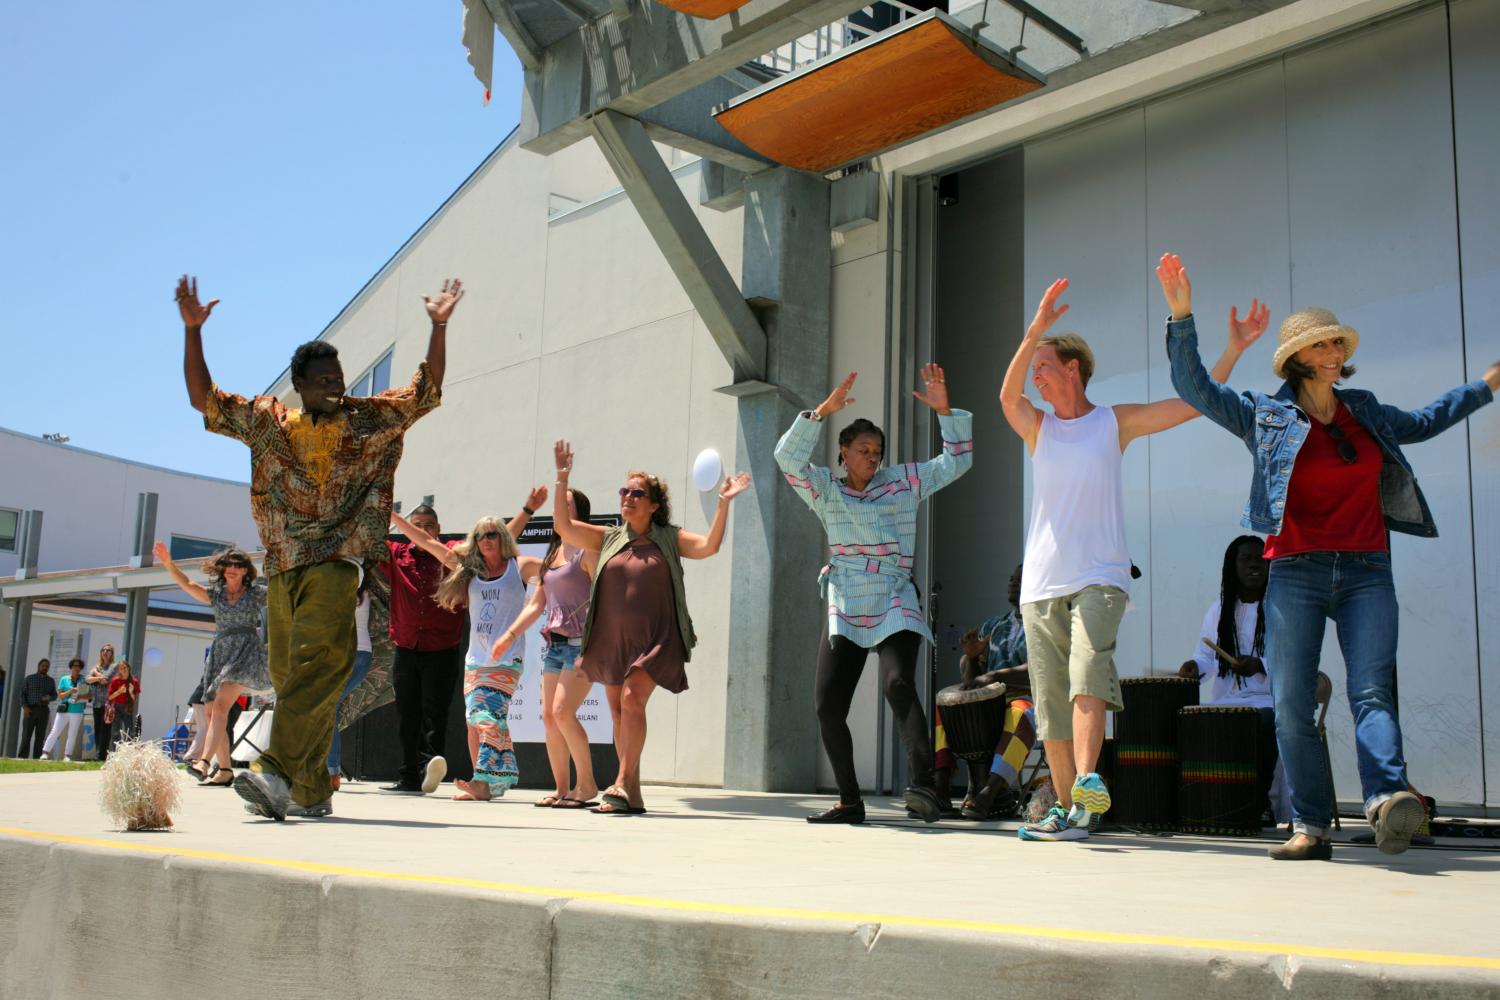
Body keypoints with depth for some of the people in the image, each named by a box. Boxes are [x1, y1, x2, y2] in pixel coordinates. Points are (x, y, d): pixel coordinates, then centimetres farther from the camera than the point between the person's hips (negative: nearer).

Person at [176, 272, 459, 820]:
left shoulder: (371, 420, 10)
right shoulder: (268, 422, 15)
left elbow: (426, 390, 7)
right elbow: (203, 398, 14)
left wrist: (439, 326, -2)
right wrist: (192, 330, 5)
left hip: (336, 562, -4)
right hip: (282, 567, 4)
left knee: (316, 663, -22)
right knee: (289, 674, 3)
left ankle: (277, 770, -32)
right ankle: (311, 789, 10)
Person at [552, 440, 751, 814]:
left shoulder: (669, 538, 5)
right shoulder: (608, 539, 12)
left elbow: (709, 545, -8)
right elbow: (563, 526, 5)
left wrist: (723, 503, -16)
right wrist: (562, 479, 0)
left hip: (654, 639, -4)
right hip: (612, 639, 4)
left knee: (632, 699, -21)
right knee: (618, 712, 6)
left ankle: (623, 782, -19)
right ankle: (631, 795, 13)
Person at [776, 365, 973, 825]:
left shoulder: (903, 481, 11)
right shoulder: (826, 490, 8)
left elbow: (957, 461, 11)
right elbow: (788, 457, -8)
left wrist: (945, 411, -3)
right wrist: (823, 411, -17)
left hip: (894, 608, -2)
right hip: (844, 612, 2)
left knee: (898, 684, -27)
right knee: (828, 705, -1)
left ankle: (924, 784, -37)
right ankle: (849, 801, 13)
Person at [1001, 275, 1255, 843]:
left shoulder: (1118, 421, 10)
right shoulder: (1037, 427, 13)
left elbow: (1195, 402, 6)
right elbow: (1008, 396, -9)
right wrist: (1034, 330, -21)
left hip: (1100, 577, -3)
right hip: (1041, 583, 3)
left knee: (1088, 676, -26)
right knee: (1051, 703, 2)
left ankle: (1087, 786, -36)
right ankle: (1065, 807, 11)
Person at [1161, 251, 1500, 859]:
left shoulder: (1366, 411, 17)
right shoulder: (1265, 417, 7)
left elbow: (1422, 423, 36)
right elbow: (1193, 386, 0)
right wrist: (1182, 316, -11)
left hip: (1367, 572, 2)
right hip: (1295, 573, -2)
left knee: (1373, 689, -16)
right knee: (1291, 703, -6)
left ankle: (1386, 799, -31)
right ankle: (1310, 827, -1)